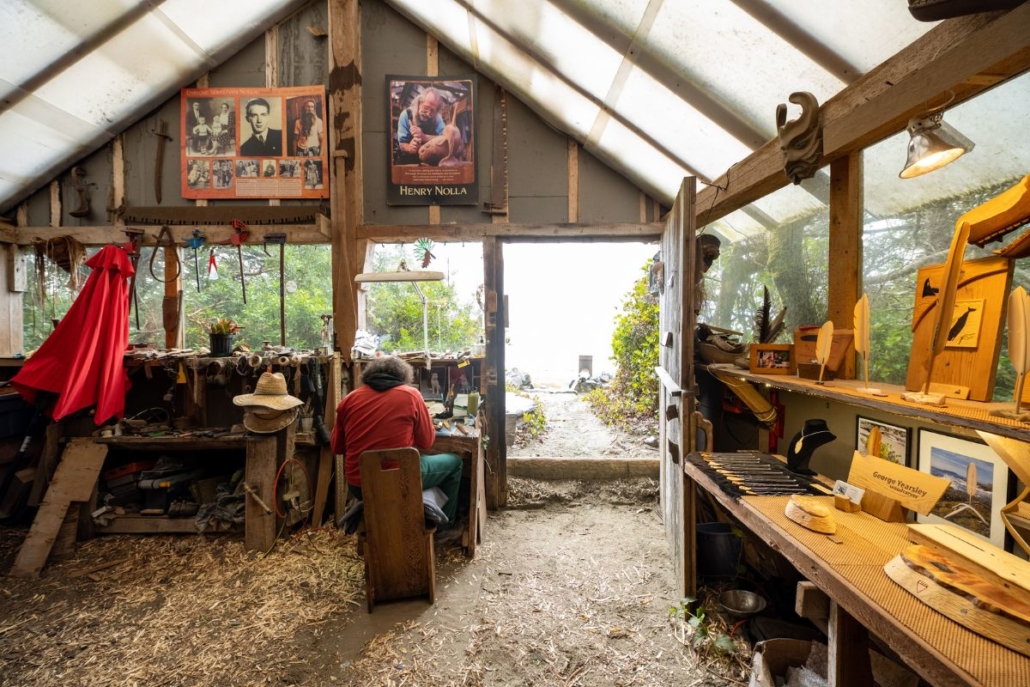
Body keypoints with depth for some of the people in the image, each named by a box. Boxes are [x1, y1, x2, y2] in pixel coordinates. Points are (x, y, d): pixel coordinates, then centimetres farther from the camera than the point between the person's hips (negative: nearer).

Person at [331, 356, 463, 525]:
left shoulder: (349, 399, 1)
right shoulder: (410, 395, -7)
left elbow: (337, 448, 11)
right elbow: (427, 442, 1)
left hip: (357, 486, 5)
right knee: (454, 462, 19)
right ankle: (445, 523, 32)